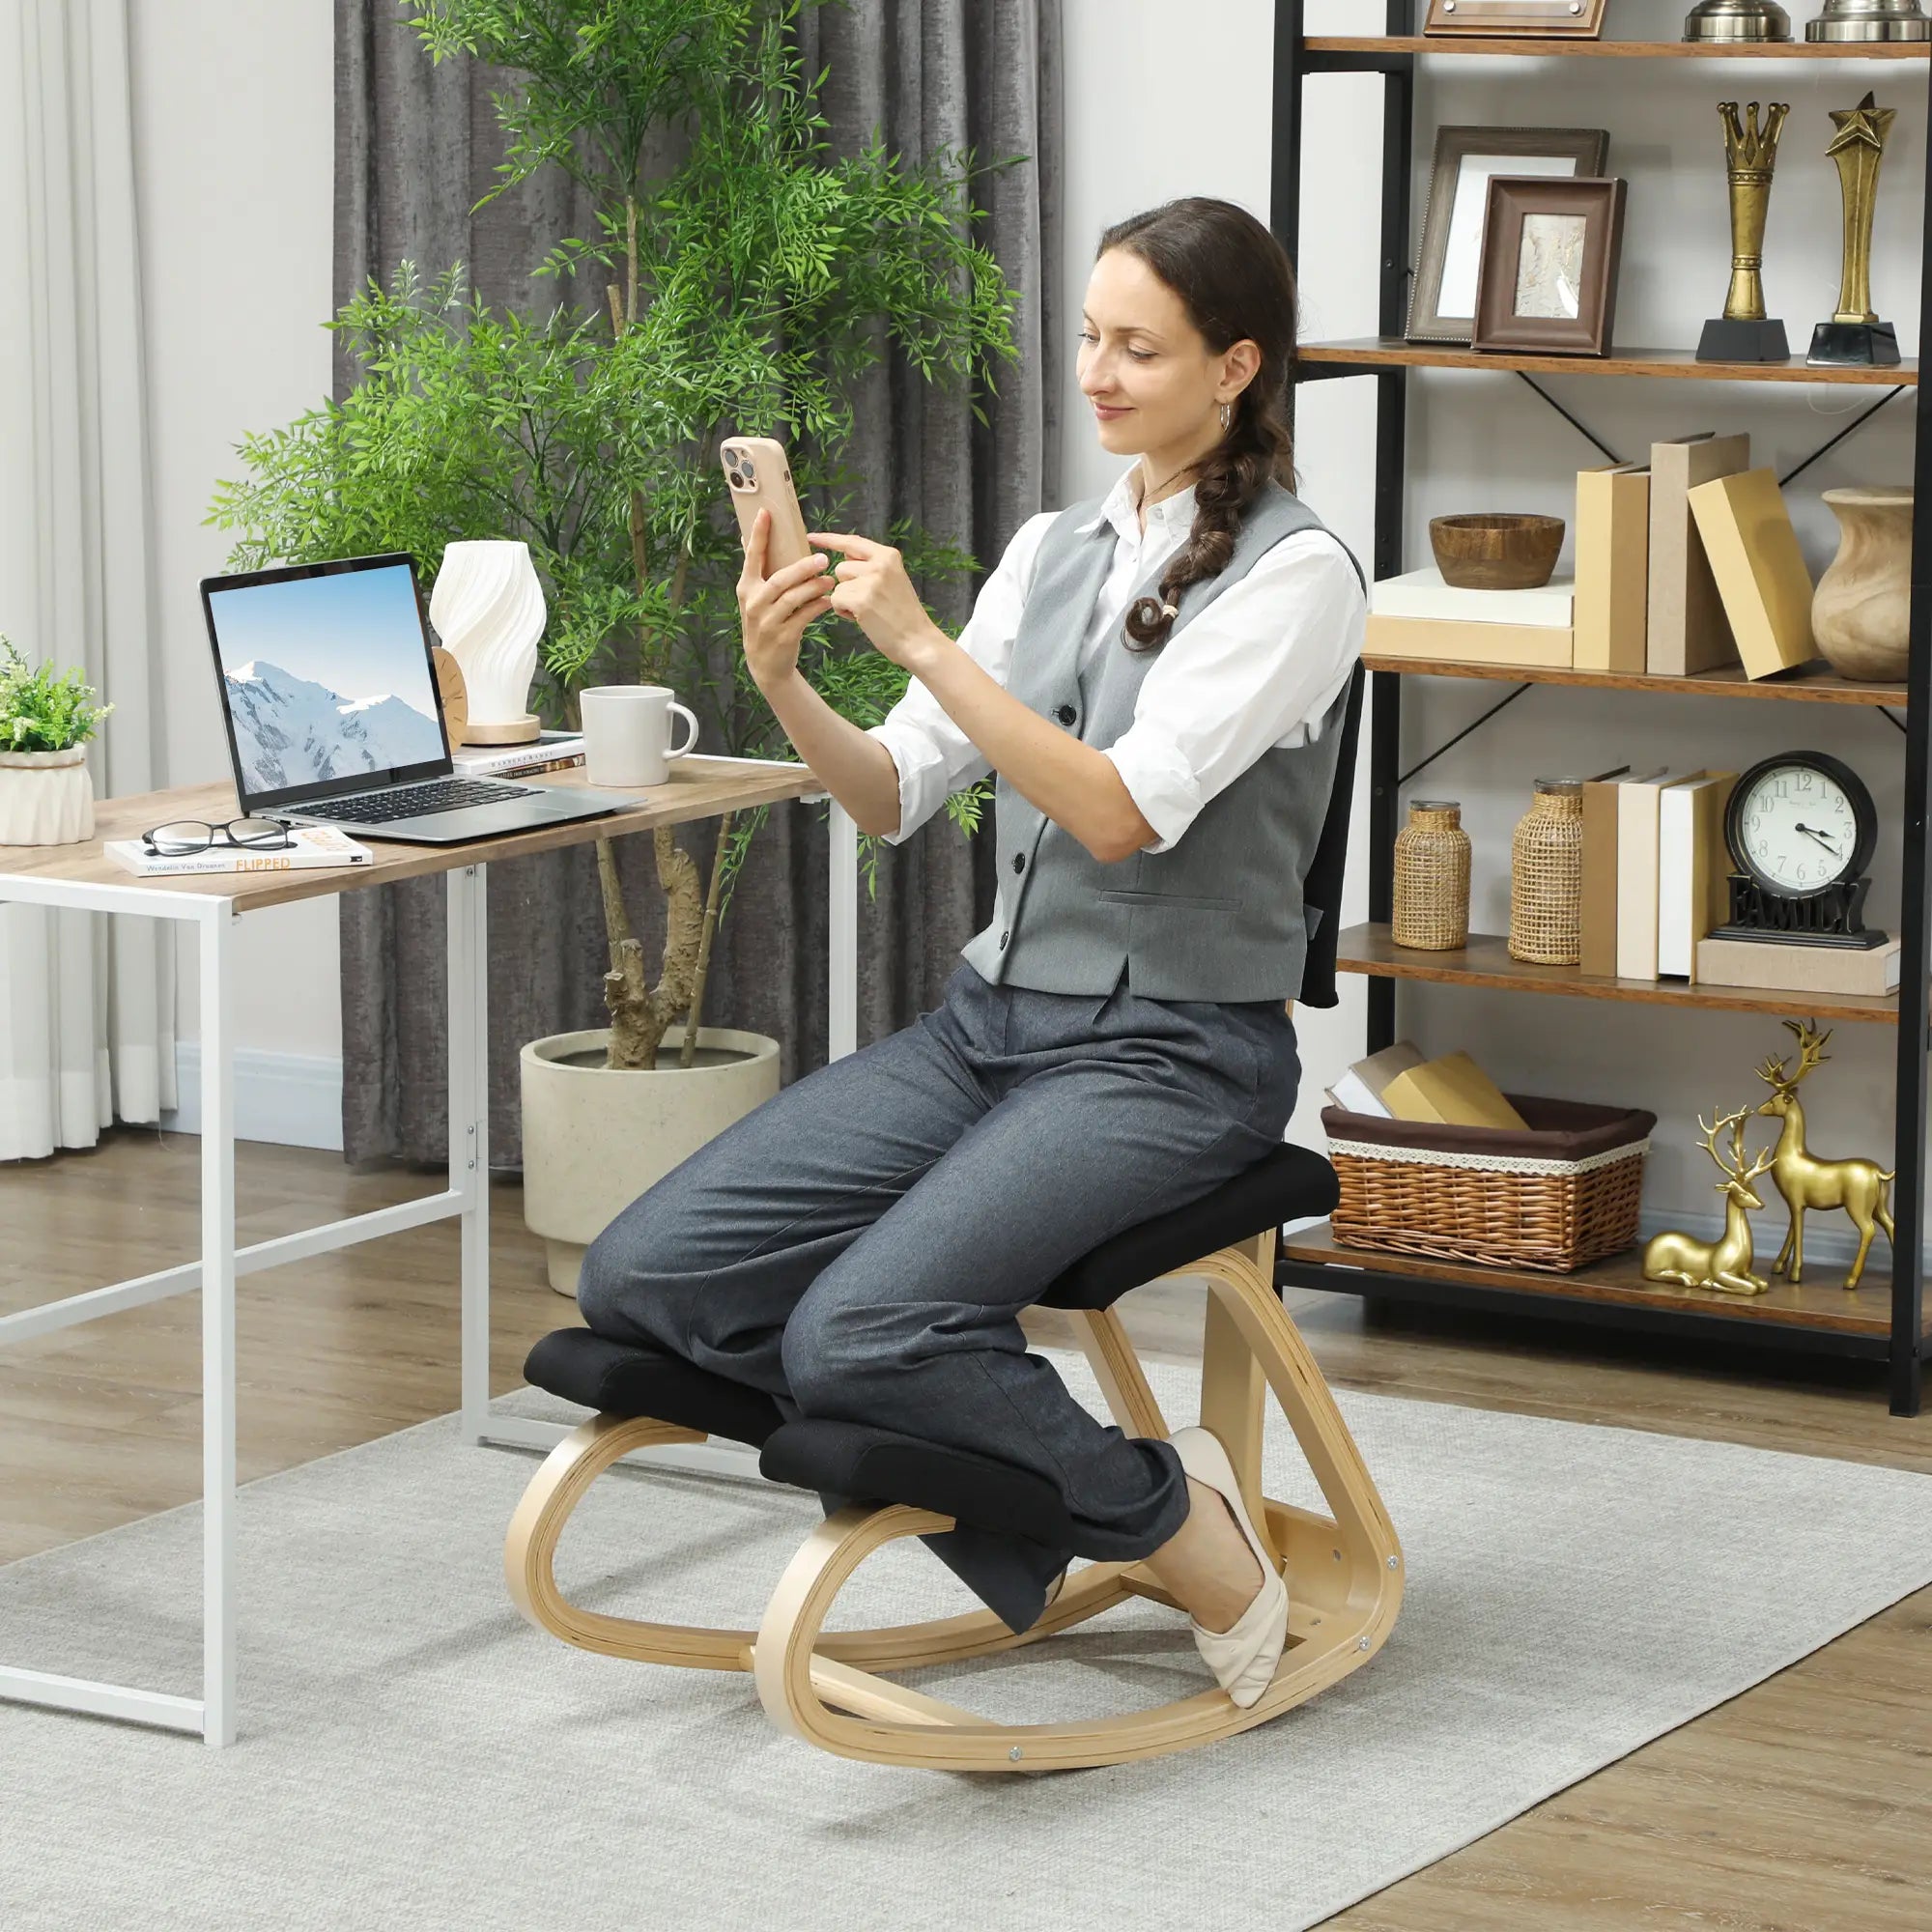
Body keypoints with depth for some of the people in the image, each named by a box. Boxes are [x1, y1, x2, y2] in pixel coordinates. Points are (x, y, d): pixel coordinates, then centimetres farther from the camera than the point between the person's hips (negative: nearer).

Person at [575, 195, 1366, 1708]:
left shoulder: (1292, 572, -9)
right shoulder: (1054, 550, 12)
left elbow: (1121, 814, -20)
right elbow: (892, 798, 8)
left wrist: (921, 641, -23)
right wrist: (783, 683, -11)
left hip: (1170, 1055, -7)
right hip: (993, 1018, 7)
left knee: (859, 1329, -30)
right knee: (644, 1277, -12)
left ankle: (1175, 1525, -5)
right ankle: (989, 1485, 3)